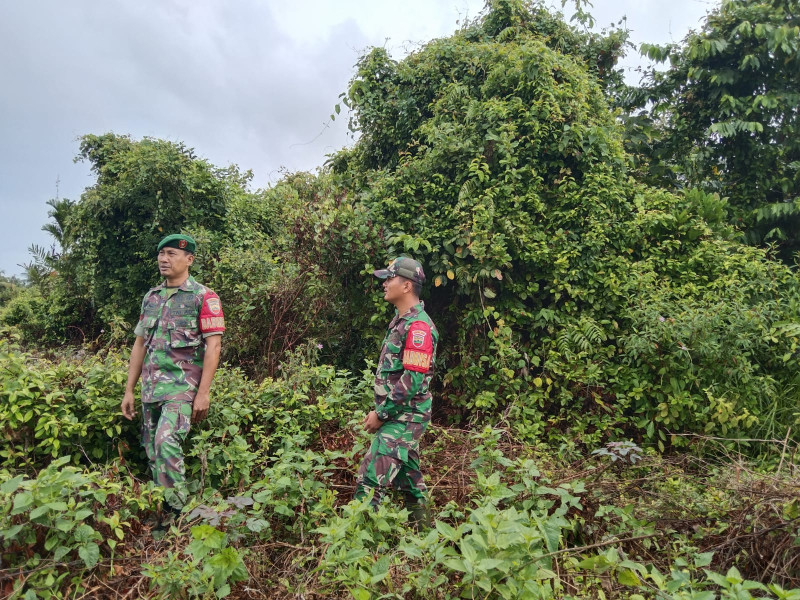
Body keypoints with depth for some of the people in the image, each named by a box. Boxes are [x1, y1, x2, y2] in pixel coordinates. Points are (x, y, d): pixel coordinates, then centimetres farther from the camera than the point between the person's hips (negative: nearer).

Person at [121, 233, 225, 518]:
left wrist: (203, 393, -16)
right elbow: (139, 345, 16)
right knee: (152, 452, 10)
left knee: (166, 443, -21)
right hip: (150, 388, 7)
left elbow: (213, 346, -10)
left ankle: (177, 510, -8)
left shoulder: (204, 297, -5)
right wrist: (129, 391, 13)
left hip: (182, 386, -6)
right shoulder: (150, 297, 14)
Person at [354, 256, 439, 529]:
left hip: (403, 418, -10)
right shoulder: (400, 320, 12)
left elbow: (413, 379, -24)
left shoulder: (418, 326, -19)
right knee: (409, 478, 19)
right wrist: (380, 409, 14)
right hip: (400, 416, 10)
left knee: (369, 482, -11)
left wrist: (381, 414, -17)